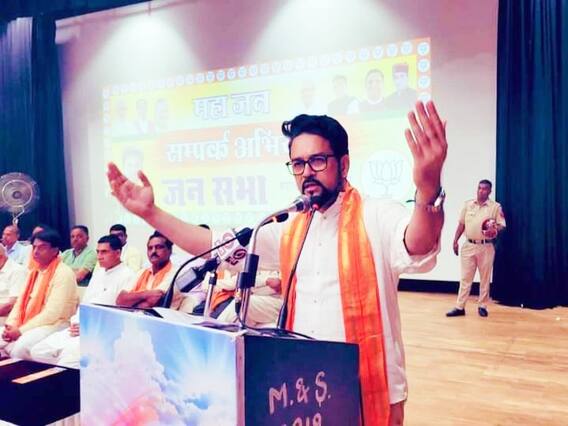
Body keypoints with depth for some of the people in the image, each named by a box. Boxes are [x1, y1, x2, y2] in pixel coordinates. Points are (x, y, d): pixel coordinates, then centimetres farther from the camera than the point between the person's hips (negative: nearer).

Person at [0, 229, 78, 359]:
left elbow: (53, 312, -20)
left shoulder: (64, 273, -14)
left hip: (54, 325, -8)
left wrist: (21, 331, -19)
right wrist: (11, 325, -6)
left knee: (20, 347, -32)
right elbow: (21, 301, 13)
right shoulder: (34, 271, 15)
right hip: (29, 325, 8)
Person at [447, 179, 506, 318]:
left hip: (486, 247, -2)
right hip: (469, 245, 2)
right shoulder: (468, 204, 7)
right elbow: (461, 224, 10)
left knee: (485, 278, 7)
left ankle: (482, 306, 18)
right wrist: (455, 241, 6)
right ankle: (460, 307, 6)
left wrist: (495, 230, -24)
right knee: (465, 277, 3)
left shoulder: (495, 207, -1)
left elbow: (502, 225, -2)